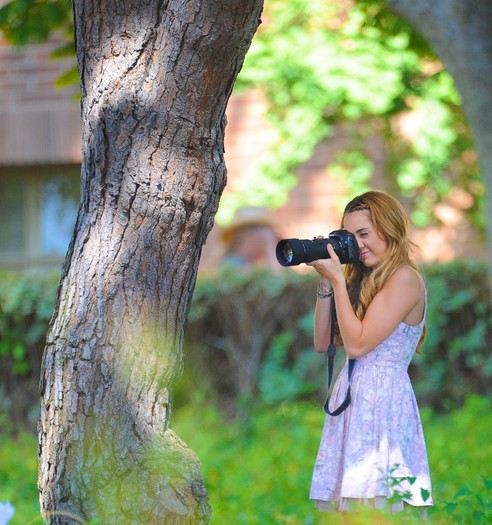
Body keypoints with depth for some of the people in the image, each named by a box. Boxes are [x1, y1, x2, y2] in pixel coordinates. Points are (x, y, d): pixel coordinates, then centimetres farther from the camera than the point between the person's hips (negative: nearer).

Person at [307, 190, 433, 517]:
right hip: (352, 398, 8)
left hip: (382, 401, -8)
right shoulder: (365, 279, 17)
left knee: (374, 507, -10)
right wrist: (326, 283, 6)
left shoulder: (405, 278, -9)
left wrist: (338, 280, -10)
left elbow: (357, 344, -15)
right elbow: (323, 343, 14)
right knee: (349, 505, 6)